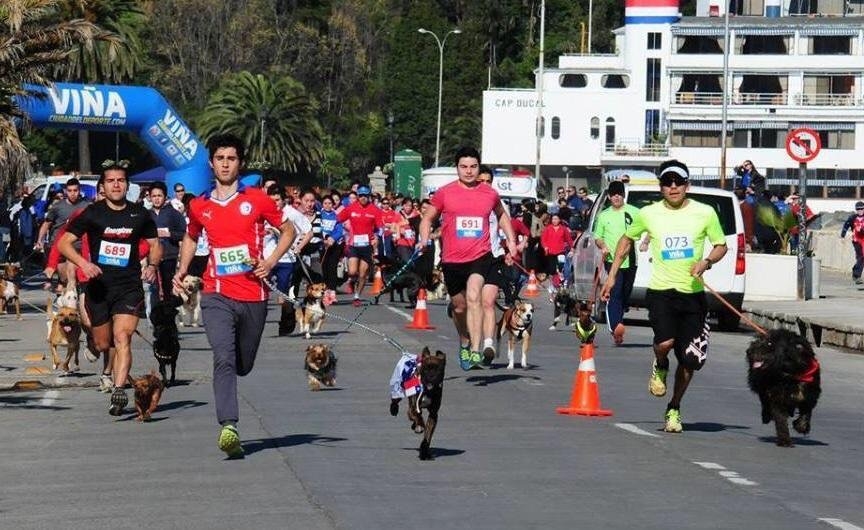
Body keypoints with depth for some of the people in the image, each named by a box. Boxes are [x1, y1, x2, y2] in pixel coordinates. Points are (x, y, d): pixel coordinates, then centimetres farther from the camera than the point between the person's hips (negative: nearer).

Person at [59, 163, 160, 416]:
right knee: (102, 345, 9)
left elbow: (155, 245, 17)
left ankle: (119, 390, -30)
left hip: (129, 287, -1)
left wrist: (152, 265, -4)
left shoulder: (140, 214, 4)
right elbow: (64, 243, -2)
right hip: (99, 286, 1)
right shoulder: (92, 213, -1)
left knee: (122, 337, -20)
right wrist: (83, 263, -19)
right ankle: (113, 372, 44)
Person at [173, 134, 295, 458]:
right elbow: (191, 237, 28)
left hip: (253, 296, 0)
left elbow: (288, 230, 11)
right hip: (217, 295, 0)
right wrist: (182, 271, 14)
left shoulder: (256, 199, 2)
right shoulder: (199, 206, 8)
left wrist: (271, 261, -3)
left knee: (243, 366, 12)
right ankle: (228, 426, -27)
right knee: (224, 359, -20)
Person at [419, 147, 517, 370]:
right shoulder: (444, 193, 0)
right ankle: (464, 343, 43)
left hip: (481, 256, -1)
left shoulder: (490, 194, 5)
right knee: (459, 306, 14)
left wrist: (511, 240, 17)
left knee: (473, 297, -24)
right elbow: (427, 218, 10)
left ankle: (475, 351, -30)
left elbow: (501, 215, 26)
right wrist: (424, 240, -7)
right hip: (452, 259, 1)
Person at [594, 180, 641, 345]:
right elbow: (597, 237, 17)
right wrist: (602, 247, -3)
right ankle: (615, 327, -34)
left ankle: (616, 328, 23)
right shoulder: (604, 216, 11)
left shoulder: (633, 212, 7)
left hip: (630, 261, 2)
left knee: (624, 296, 9)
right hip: (612, 261, -2)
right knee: (615, 293, -19)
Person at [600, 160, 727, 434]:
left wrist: (707, 261, -11)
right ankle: (660, 367, 12)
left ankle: (674, 409, 26)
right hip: (661, 290, -1)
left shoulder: (705, 213, 0)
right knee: (665, 342, -26)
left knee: (690, 360, 3)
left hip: (693, 293, 1)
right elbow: (626, 239, 18)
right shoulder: (649, 214, 2)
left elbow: (721, 246, 11)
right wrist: (612, 274, 14)